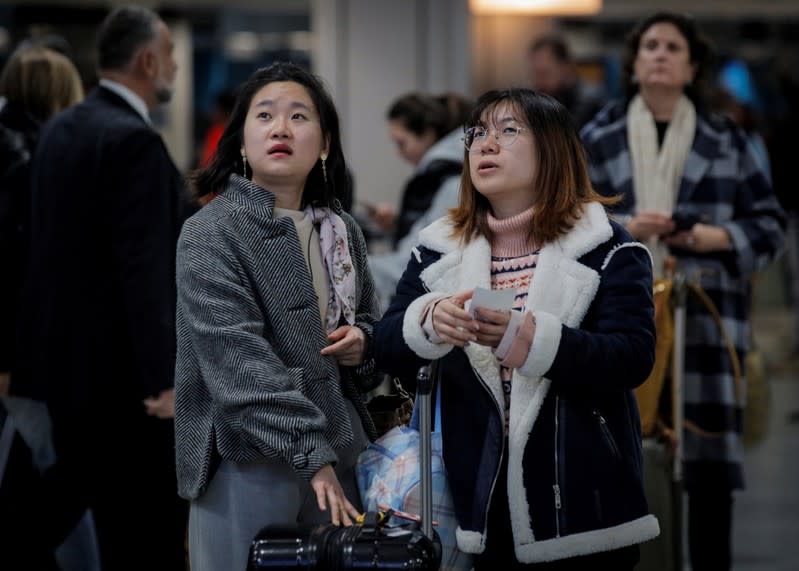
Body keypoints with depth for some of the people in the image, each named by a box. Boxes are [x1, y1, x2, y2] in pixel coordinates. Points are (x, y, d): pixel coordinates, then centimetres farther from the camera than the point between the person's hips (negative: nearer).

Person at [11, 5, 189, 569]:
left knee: (48, 526, 15)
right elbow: (145, 270, -23)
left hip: (58, 359, 9)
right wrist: (164, 378, -25)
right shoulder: (134, 141, -17)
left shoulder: (59, 129, 10)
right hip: (120, 371, -9)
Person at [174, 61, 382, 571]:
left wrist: (364, 342, 0)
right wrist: (312, 457, -22)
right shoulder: (210, 234, -8)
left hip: (341, 452, 6)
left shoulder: (342, 232, 11)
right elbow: (240, 363, -17)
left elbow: (370, 322, 25)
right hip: (252, 461, -5)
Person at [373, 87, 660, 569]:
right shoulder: (439, 251, 9)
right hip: (483, 498, 3)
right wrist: (429, 320, -21)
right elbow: (387, 350, 2)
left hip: (581, 501, -3)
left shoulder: (606, 248, -3)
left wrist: (528, 337, -30)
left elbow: (634, 358, -14)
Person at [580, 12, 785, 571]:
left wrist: (708, 236, -8)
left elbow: (769, 226, 8)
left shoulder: (726, 140, 8)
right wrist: (623, 229, -11)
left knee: (710, 451, -3)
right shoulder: (598, 137, 9)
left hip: (704, 318, 0)